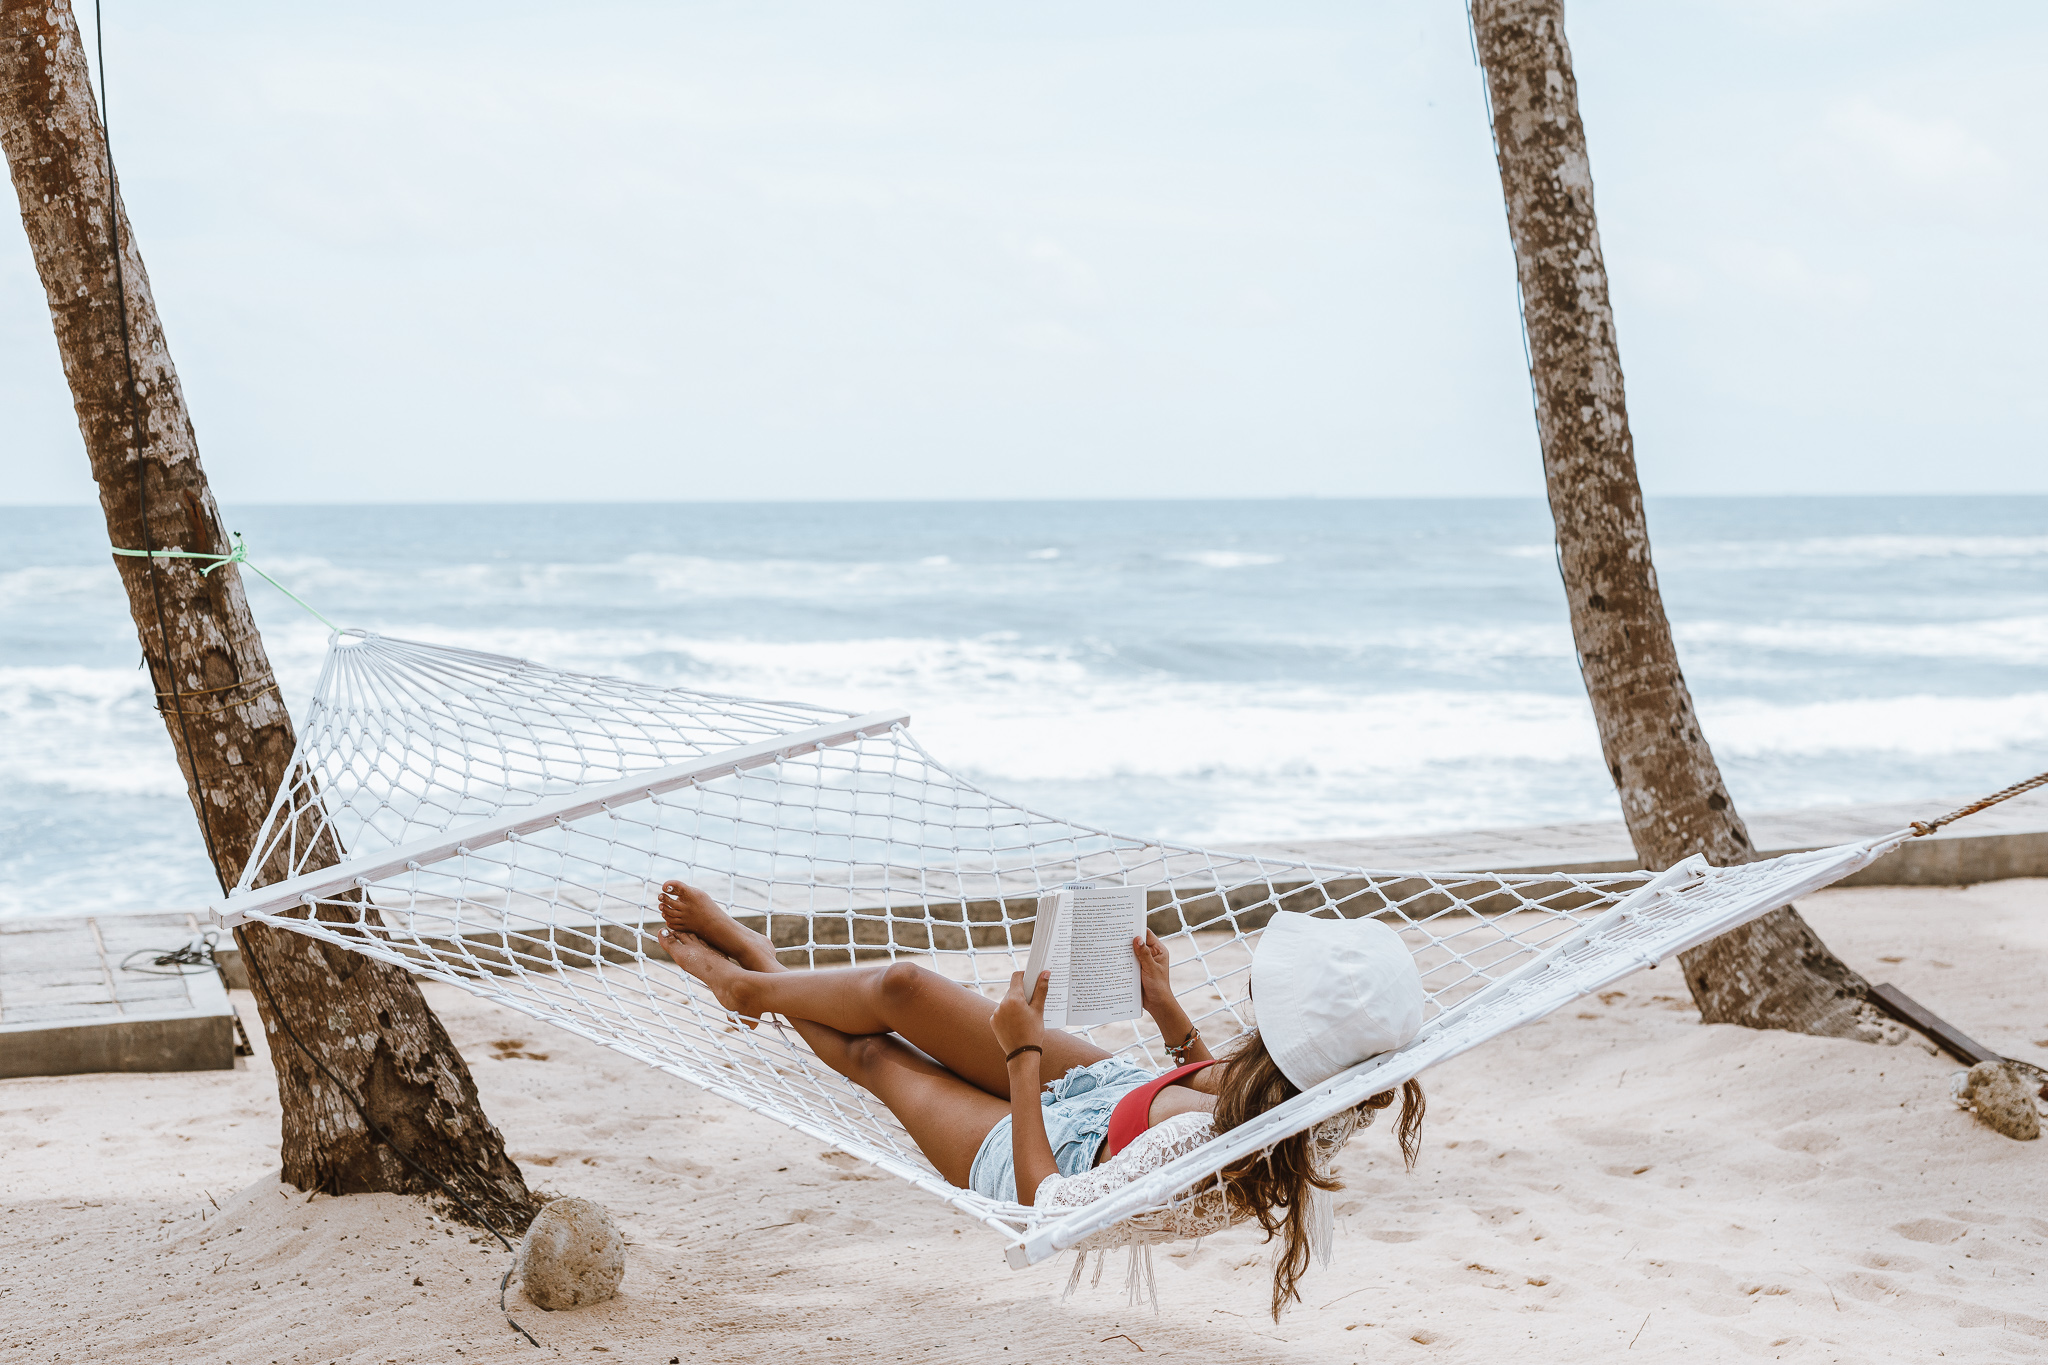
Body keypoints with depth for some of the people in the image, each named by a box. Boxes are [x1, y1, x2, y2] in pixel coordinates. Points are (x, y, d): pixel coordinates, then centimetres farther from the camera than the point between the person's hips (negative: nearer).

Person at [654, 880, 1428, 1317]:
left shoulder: (1197, 1135, -47)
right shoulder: (1298, 1090, -25)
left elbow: (1047, 1202, -33)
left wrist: (1022, 1053, -25)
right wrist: (1172, 1017, 3)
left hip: (1039, 1160, -6)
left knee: (872, 1055, 14)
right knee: (901, 989, 10)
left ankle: (751, 985, 47)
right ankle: (758, 966, 42)